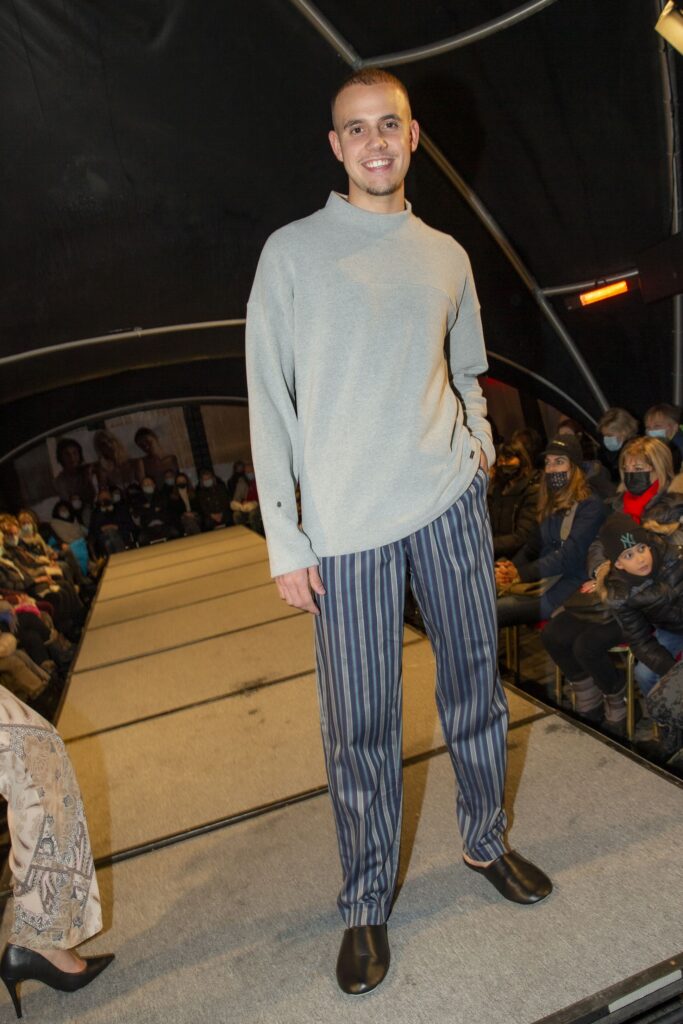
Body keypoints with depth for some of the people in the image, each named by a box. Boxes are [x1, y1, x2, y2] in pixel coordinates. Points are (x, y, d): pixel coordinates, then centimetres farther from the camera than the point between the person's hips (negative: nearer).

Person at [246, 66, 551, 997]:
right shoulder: (293, 252, 2)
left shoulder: (446, 255, 15)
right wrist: (285, 543, -7)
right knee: (361, 722, 2)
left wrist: (479, 449, 5)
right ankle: (367, 904, 21)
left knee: (475, 681, 13)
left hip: (448, 500, 4)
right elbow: (269, 404, -2)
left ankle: (486, 841, 36)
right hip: (347, 521, -3)